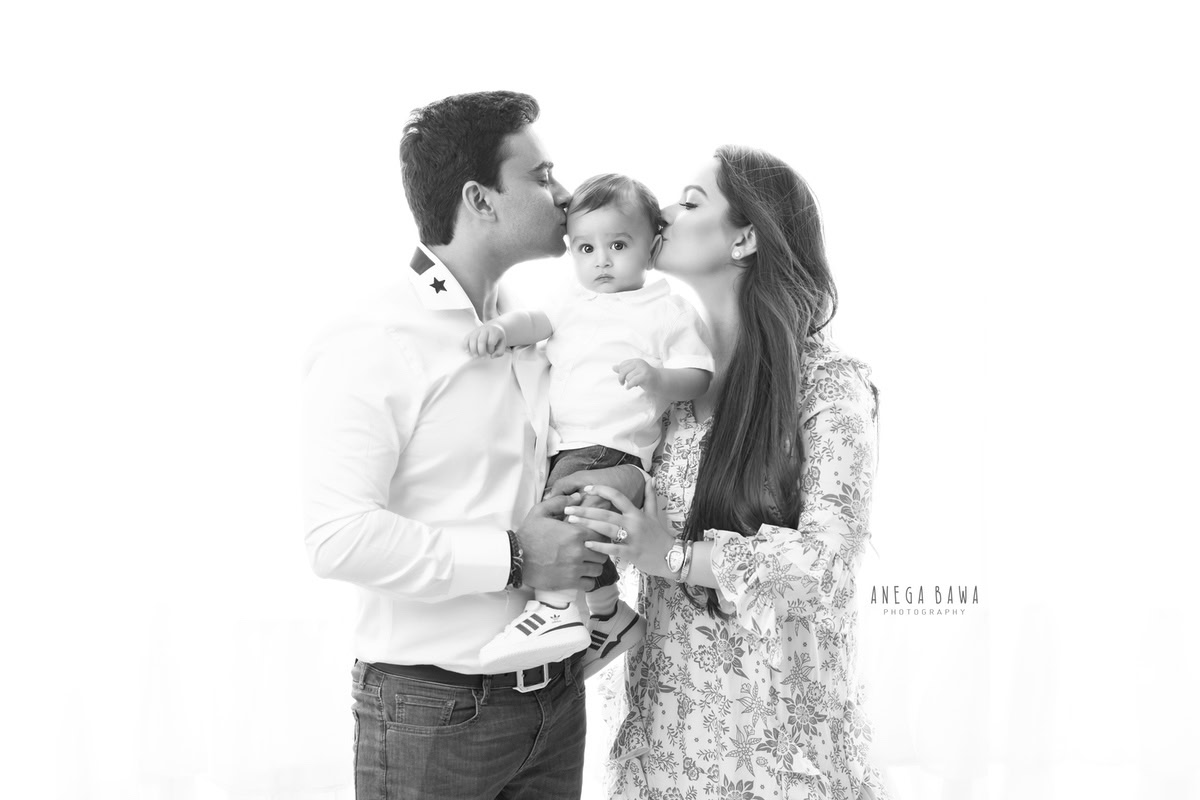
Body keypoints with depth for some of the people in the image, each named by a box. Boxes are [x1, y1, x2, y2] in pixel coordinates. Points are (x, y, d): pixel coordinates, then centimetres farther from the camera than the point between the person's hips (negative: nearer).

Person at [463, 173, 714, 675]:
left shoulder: (667, 311, 5)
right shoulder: (577, 309, 24)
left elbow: (698, 378, -1)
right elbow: (536, 323, 9)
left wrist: (657, 379, -22)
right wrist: (501, 327, -13)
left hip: (612, 446, -8)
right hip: (560, 445, 8)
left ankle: (559, 608, -29)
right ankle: (606, 615, 15)